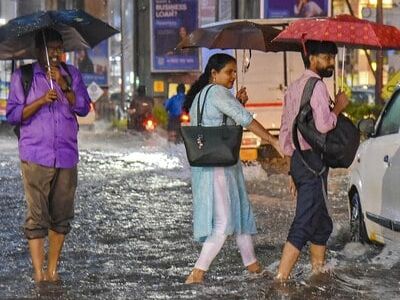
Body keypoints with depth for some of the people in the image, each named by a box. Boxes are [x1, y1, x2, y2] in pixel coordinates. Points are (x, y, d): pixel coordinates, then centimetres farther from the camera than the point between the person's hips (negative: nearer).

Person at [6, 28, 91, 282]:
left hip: (66, 156, 3)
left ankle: (53, 269, 15)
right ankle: (38, 272, -6)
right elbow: (13, 115, 0)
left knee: (62, 215, 6)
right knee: (37, 215, -8)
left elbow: (84, 108, 2)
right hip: (35, 156, -3)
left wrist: (64, 85, -11)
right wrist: (41, 101, -12)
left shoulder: (72, 74, 12)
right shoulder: (22, 76, 5)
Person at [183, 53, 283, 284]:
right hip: (218, 166, -10)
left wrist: (238, 103, 9)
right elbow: (245, 120, -19)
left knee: (241, 212, 17)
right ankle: (198, 272, -14)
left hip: (203, 165, 10)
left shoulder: (199, 95, 17)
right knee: (223, 222, -10)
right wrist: (274, 141, -18)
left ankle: (252, 264, 24)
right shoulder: (217, 92, -13)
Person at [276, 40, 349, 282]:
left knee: (322, 223, 18)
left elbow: (285, 131, 20)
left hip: (298, 160, 10)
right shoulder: (317, 85, -12)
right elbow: (323, 125, -25)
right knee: (305, 223, -10)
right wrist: (339, 107, -7)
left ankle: (319, 269, 23)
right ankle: (281, 278, -14)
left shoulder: (294, 88, 18)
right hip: (313, 160, -10)